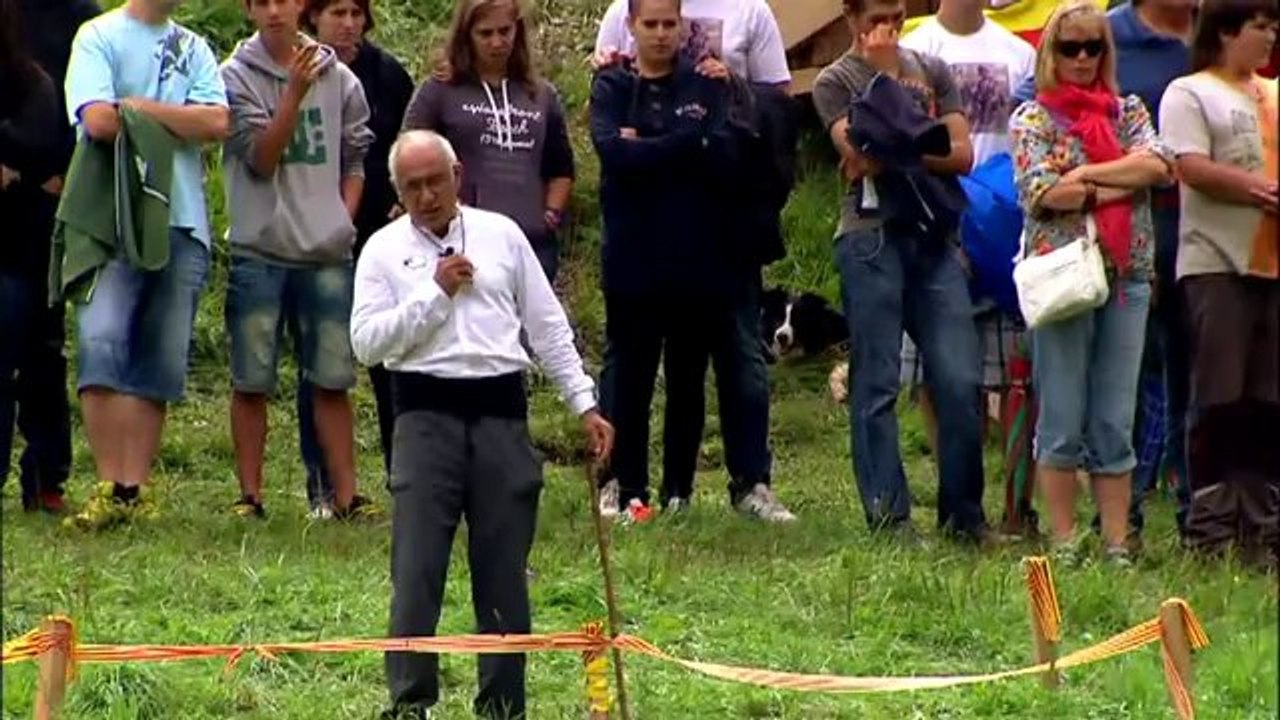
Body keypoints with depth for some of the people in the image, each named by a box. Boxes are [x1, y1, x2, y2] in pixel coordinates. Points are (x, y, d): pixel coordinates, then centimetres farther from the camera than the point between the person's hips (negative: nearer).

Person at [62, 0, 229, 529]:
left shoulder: (194, 49, 17)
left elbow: (217, 124, 1)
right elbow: (98, 120, -11)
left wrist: (142, 108, -5)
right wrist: (178, 120, 2)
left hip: (182, 225, 4)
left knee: (159, 366, 1)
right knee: (101, 342, -19)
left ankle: (132, 491, 3)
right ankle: (108, 487, -16)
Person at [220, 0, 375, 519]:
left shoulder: (338, 79, 7)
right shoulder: (237, 77, -2)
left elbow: (355, 160, 14)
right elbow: (260, 159, -10)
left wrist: (343, 222, 2)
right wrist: (294, 92, -19)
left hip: (327, 252, 2)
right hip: (259, 250, -2)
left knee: (333, 379, 3)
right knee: (251, 381, 2)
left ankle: (346, 495, 6)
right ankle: (250, 495, 8)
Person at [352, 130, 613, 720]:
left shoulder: (502, 235, 11)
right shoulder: (384, 251, 5)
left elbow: (547, 325, 13)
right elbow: (365, 342, -6)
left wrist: (584, 404, 9)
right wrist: (435, 292, -10)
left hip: (501, 410, 2)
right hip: (426, 411, -2)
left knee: (503, 570, 5)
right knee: (417, 566, -9)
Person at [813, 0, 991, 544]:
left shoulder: (931, 72, 18)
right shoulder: (835, 82, 7)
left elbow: (961, 155, 8)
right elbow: (864, 152, -10)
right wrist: (885, 76, -3)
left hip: (934, 237, 3)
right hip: (871, 236, -3)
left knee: (960, 381, -5)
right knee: (877, 386, -3)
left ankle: (963, 514, 4)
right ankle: (889, 516, 1)